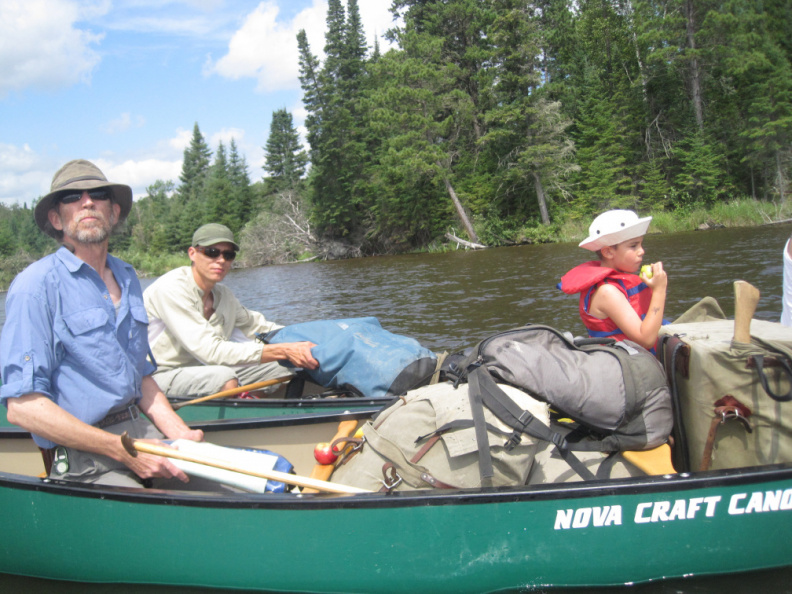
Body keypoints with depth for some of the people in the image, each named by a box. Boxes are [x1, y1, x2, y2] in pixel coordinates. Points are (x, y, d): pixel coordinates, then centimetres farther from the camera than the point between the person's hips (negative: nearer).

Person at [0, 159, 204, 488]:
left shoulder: (127, 277, 15)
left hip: (141, 431, 7)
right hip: (79, 456, -7)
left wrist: (179, 433, 3)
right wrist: (122, 450, -19)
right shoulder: (36, 286, -9)